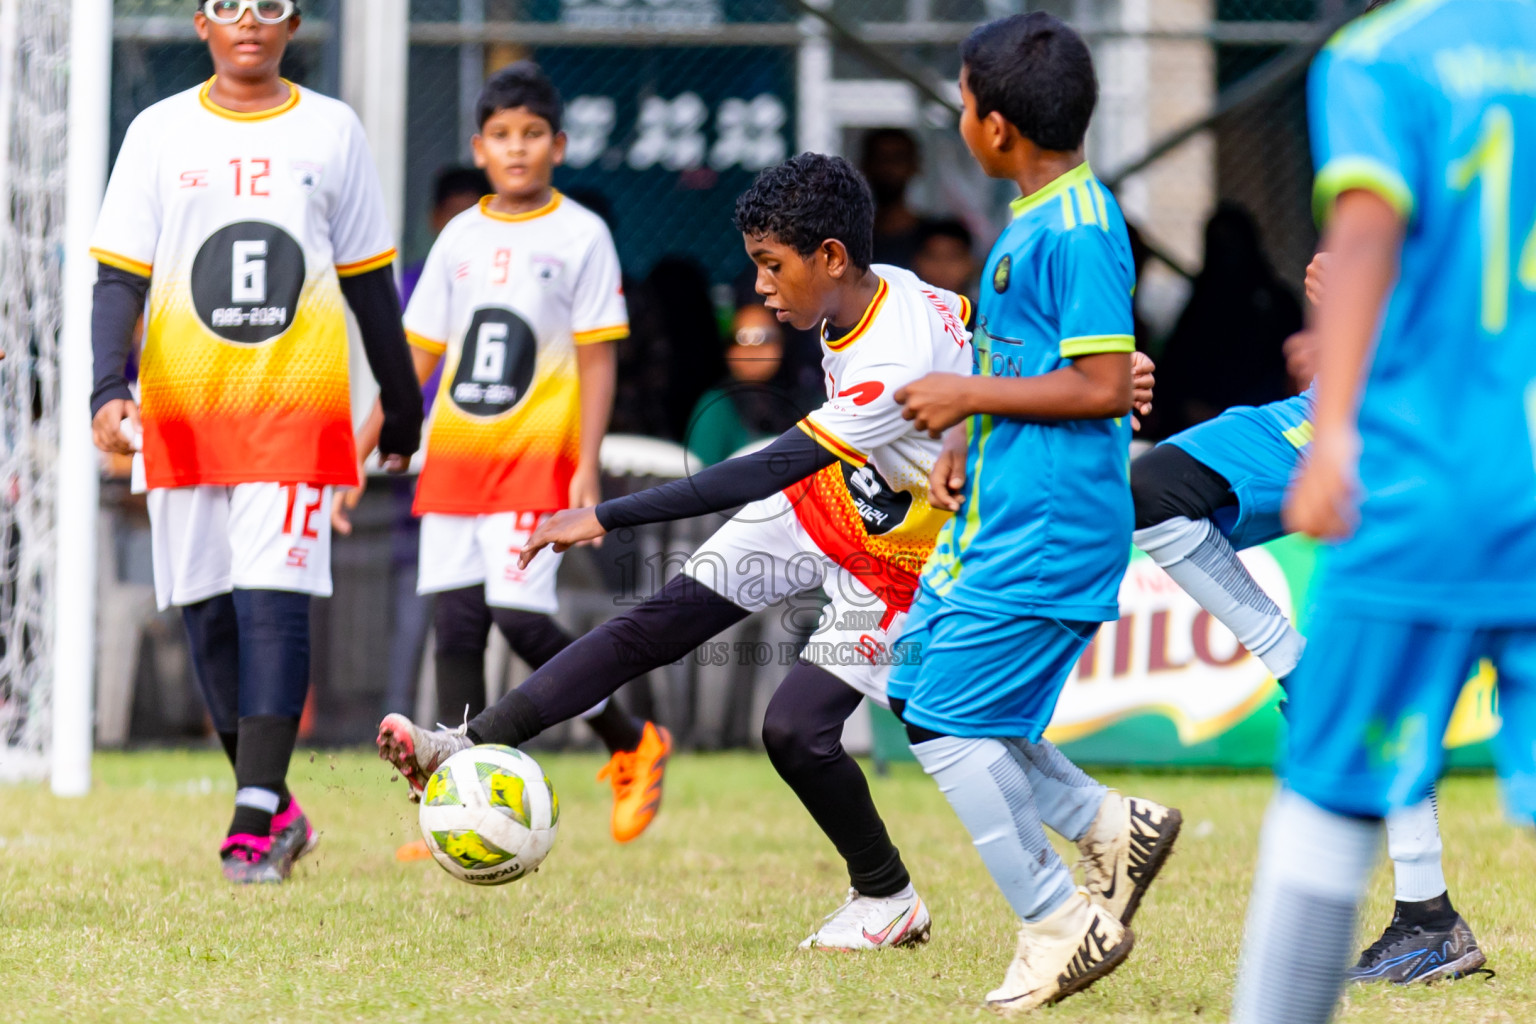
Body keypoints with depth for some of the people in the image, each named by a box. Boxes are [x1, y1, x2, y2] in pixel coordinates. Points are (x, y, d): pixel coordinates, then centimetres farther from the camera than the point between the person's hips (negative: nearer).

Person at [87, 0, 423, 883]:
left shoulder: (331, 130, 7)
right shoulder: (161, 133, 7)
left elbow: (368, 280, 14)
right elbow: (120, 277, 3)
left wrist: (401, 405, 18)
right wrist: (110, 389, -12)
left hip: (297, 404, -2)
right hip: (183, 411, 2)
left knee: (274, 602, -14)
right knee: (207, 611, 4)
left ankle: (255, 824, -19)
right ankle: (275, 810, 18)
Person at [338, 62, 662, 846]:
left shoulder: (579, 235, -1)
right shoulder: (460, 238, 12)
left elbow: (597, 360, -4)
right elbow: (418, 355, 15)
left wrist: (587, 469, -12)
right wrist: (360, 449, 10)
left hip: (536, 454, -5)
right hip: (454, 455, 5)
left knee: (520, 617, -15)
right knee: (454, 624, 0)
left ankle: (631, 744, 6)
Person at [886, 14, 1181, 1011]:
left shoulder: (1077, 231, -19)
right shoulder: (1033, 216, 12)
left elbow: (1103, 386, -23)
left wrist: (969, 396, -16)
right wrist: (964, 442, 11)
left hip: (1048, 532, -10)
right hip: (998, 516, 10)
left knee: (951, 725, -9)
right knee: (920, 695, 13)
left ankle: (1060, 923, 1)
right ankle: (1114, 825, 16)